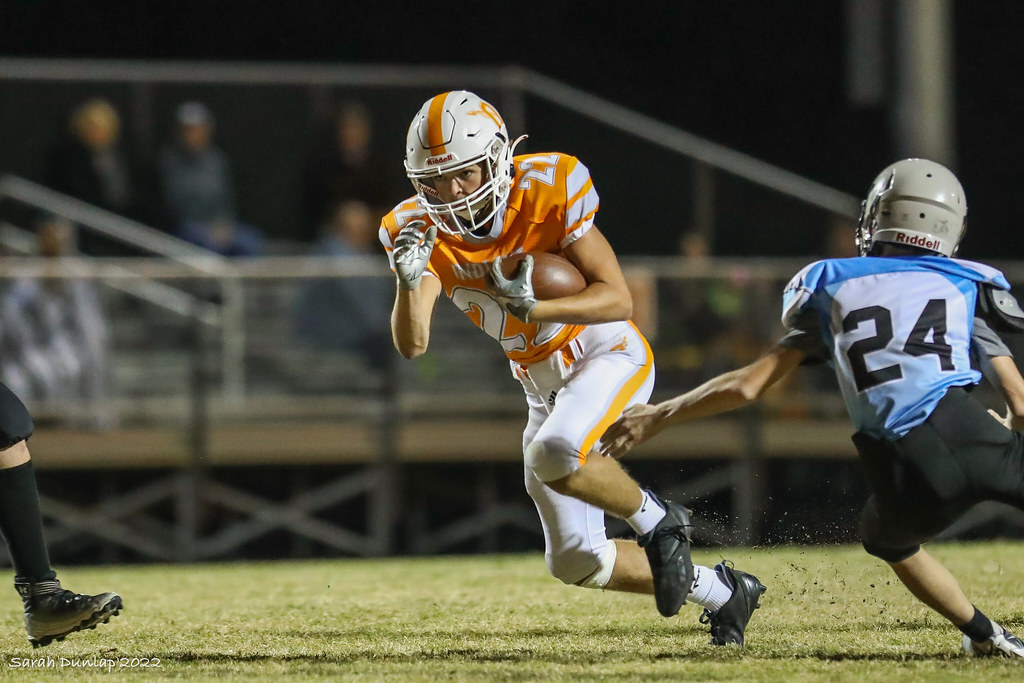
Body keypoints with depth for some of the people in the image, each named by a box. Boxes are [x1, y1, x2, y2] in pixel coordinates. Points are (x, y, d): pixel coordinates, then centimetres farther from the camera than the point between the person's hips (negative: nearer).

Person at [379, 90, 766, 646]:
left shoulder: (547, 193, -23)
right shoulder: (423, 232, -11)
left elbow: (618, 300, -23)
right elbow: (412, 344, -20)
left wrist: (534, 306, -38)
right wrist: (410, 280, -39)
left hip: (607, 355, -6)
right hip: (543, 386, 6)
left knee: (553, 454, -37)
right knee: (575, 562, 6)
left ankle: (657, 522, -8)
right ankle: (720, 592, 25)